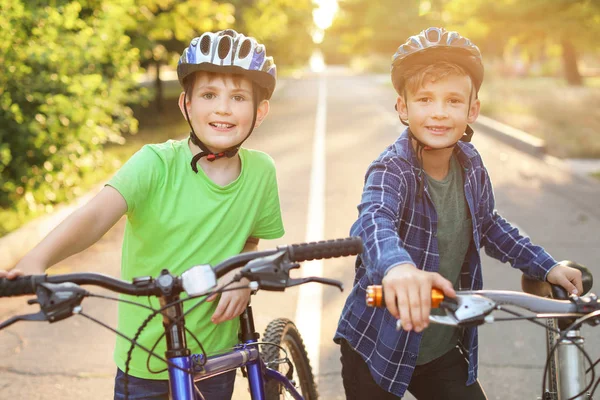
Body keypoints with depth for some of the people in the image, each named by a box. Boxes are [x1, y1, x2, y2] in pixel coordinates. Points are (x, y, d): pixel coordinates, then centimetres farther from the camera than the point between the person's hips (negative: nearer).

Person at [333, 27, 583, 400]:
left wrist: (546, 265, 11)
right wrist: (397, 266, -64)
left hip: (445, 348, 5)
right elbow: (375, 220, -43)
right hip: (379, 346, -4)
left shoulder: (472, 166, -5)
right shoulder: (392, 169, -22)